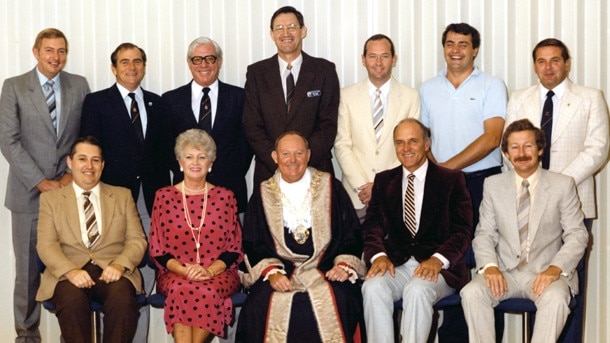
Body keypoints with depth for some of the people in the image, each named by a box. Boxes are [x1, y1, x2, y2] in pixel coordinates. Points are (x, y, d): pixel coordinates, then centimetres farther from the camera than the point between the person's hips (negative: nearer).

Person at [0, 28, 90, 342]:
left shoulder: (79, 85, 8)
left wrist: (71, 174, -6)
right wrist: (41, 182, -12)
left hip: (70, 190, 2)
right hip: (29, 193, -1)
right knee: (28, 269, 4)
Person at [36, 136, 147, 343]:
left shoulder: (122, 196, 18)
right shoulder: (51, 198, 14)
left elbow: (137, 240, 9)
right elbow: (47, 245, 2)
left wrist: (119, 265, -12)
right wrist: (70, 271, -18)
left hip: (112, 270, 1)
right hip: (68, 272, 0)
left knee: (123, 300, -34)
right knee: (72, 299, -35)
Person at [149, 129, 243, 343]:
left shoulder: (225, 197, 10)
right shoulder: (164, 196, 9)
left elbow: (234, 248, 7)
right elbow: (157, 249, 7)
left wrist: (210, 270, -12)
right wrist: (184, 269, -12)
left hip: (218, 273, 0)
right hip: (176, 274, 0)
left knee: (208, 292, -34)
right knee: (181, 290, -35)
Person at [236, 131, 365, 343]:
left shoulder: (330, 187, 9)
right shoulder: (263, 194, 11)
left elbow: (351, 233, 9)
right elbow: (253, 244, 8)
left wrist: (345, 265, -7)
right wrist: (271, 271, -9)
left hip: (324, 270, 0)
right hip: (280, 271, 0)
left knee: (337, 302, -31)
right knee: (264, 305, -30)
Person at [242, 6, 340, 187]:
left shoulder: (325, 70, 3)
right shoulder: (256, 72, 6)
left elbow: (328, 124, -1)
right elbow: (252, 126, 1)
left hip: (316, 170, 0)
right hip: (269, 171, 1)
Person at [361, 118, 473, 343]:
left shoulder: (451, 180, 8)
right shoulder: (383, 181, 18)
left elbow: (462, 229, -1)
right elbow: (372, 224, 8)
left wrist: (438, 259, -19)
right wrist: (378, 255, -13)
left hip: (437, 266, -2)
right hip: (396, 264, 3)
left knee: (417, 290, -34)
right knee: (372, 287, -29)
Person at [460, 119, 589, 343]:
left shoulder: (563, 185, 3)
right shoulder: (493, 185, 8)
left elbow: (577, 235, 0)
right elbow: (484, 234, 7)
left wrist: (555, 269, -17)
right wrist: (489, 266, -14)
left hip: (545, 271, -2)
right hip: (505, 271, 2)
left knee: (555, 298, -35)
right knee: (471, 293, -27)